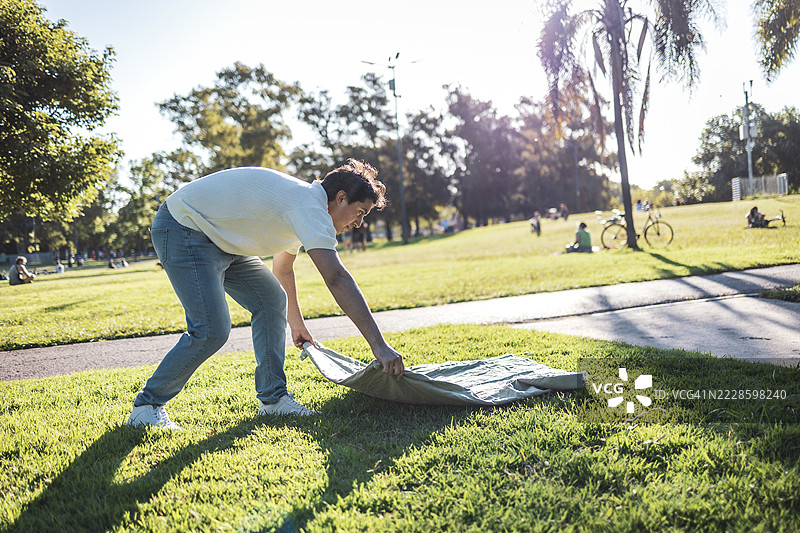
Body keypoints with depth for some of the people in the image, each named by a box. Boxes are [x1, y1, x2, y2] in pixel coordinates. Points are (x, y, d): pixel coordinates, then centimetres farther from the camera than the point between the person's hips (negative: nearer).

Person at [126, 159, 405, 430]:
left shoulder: (300, 202, 10)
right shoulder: (309, 207, -22)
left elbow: (282, 270, 25)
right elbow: (337, 279, -32)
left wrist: (297, 324, 33)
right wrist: (379, 345, -34)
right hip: (183, 231, -10)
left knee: (272, 299, 3)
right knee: (211, 331, -18)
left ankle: (273, 397, 9)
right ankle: (146, 406, 0)